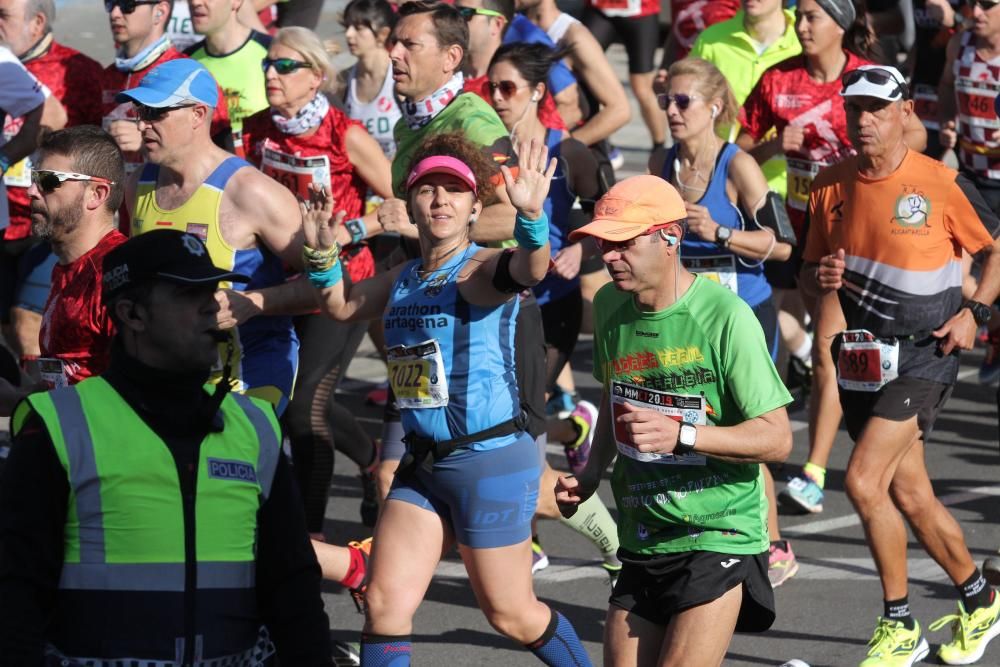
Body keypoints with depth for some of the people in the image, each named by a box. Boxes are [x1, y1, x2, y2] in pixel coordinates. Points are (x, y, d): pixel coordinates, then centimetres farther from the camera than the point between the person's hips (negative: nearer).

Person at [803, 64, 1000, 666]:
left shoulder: (941, 185, -10)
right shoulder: (831, 186, 4)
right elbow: (811, 265, 15)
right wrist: (820, 276, -8)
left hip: (923, 354, -6)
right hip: (861, 357, 6)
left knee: (864, 481, -18)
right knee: (910, 496, 11)